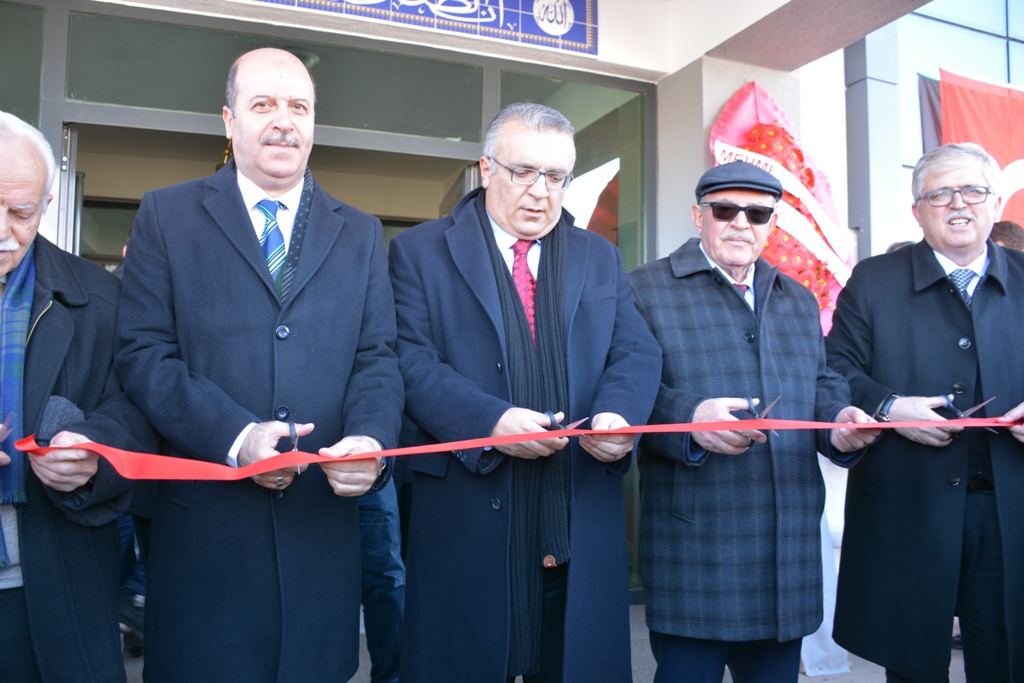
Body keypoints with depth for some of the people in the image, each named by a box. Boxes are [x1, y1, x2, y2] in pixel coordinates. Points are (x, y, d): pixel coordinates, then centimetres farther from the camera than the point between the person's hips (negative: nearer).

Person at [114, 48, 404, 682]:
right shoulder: (166, 215, 4)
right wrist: (234, 435, -18)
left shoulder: (362, 234, 11)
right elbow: (143, 352, -4)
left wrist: (372, 440, -17)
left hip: (323, 519, 2)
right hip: (205, 523, -1)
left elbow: (378, 358, 4)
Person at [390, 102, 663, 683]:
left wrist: (619, 414, -16)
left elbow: (637, 353, 6)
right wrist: (489, 421, -23)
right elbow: (413, 362, -8)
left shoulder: (601, 258, 14)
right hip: (467, 520, -3)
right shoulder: (420, 252, 3)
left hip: (582, 521, 3)